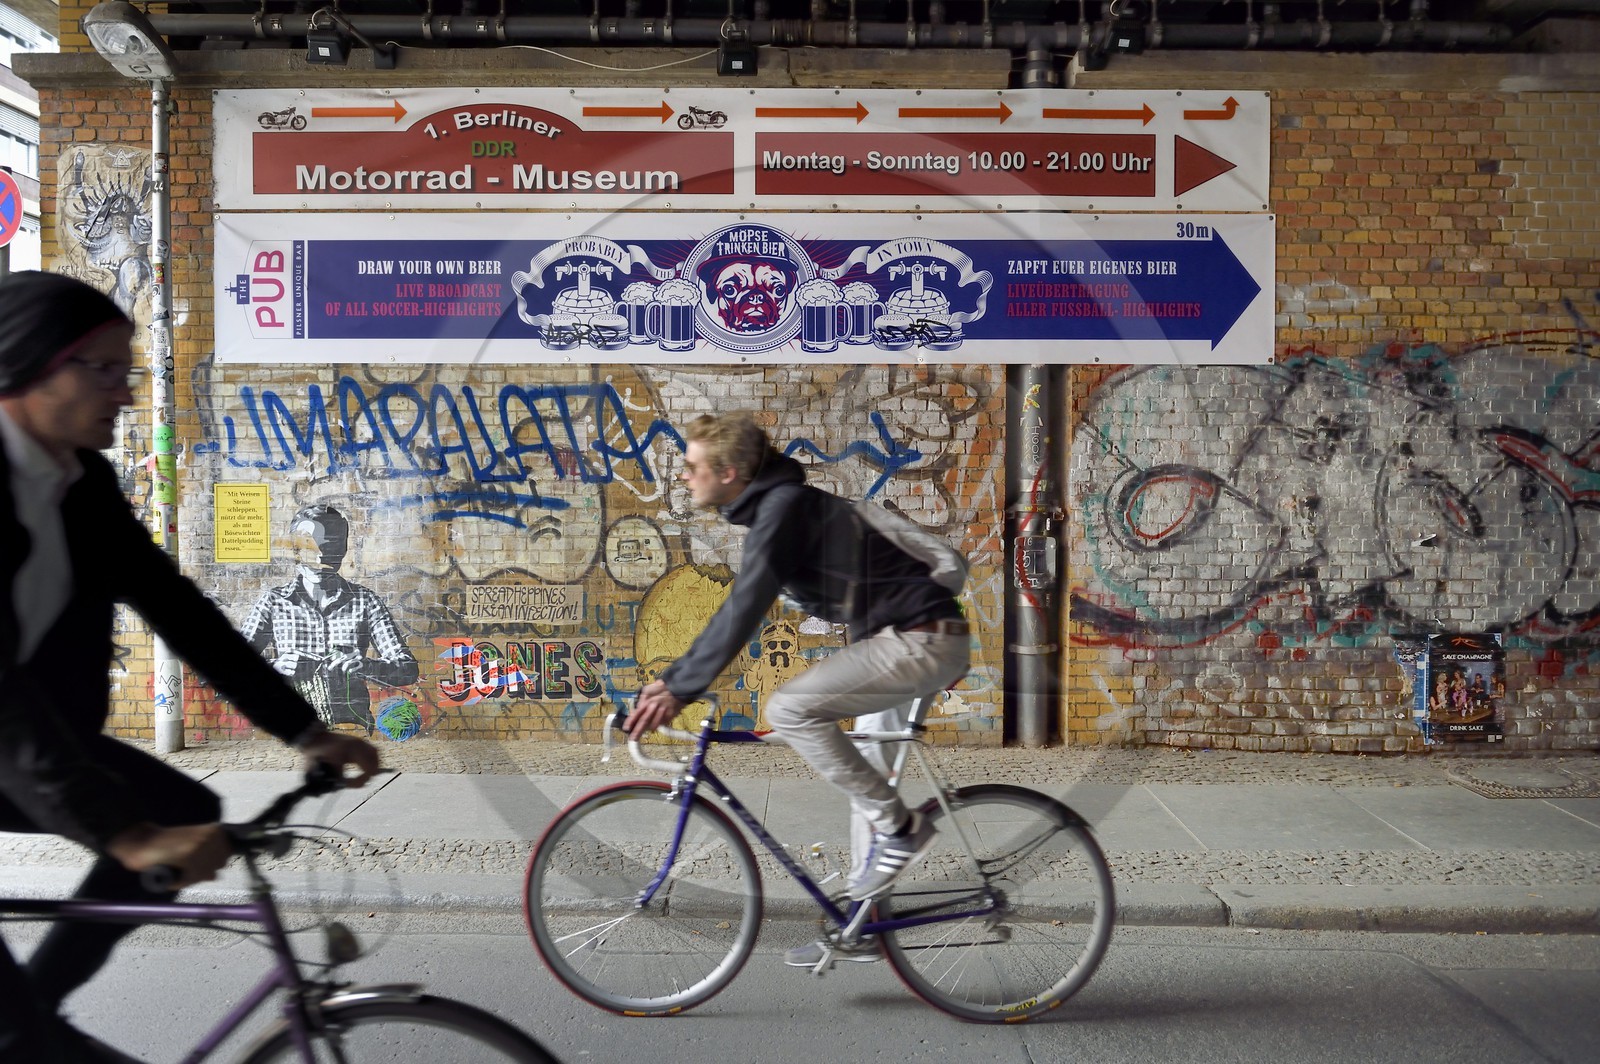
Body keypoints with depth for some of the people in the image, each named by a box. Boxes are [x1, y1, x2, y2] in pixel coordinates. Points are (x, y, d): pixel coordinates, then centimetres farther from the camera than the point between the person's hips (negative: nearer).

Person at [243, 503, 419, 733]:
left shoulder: (365, 601, 8)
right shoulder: (274, 602, 10)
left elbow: (407, 669, 6)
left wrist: (366, 666, -13)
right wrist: (274, 667, -12)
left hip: (350, 725, 0)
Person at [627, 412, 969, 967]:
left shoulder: (785, 505, -17)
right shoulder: (769, 509, 13)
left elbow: (745, 610, -25)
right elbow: (736, 608, 18)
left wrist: (680, 690, -23)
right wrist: (673, 675, 14)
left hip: (921, 640, -11)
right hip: (913, 641, 11)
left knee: (788, 708, -20)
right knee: (867, 779, 16)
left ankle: (899, 827, -8)